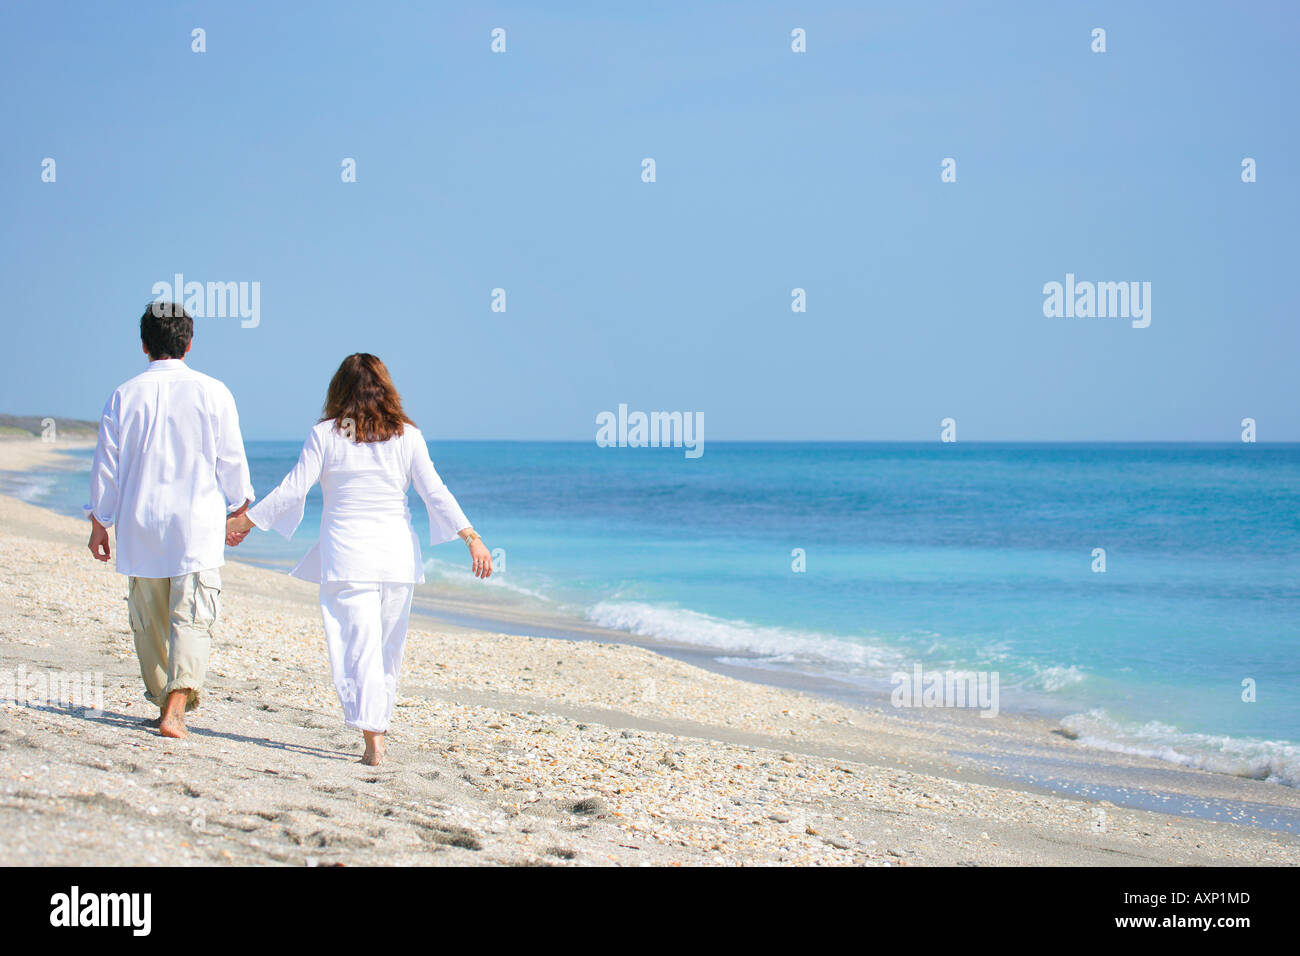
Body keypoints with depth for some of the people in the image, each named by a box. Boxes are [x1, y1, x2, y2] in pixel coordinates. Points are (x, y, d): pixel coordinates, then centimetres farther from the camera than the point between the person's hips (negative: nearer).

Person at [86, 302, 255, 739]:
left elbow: (106, 464, 6)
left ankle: (164, 699, 26)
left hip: (140, 523, 2)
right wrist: (241, 506, 19)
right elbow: (231, 460, 2)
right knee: (192, 617, -6)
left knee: (148, 619, 15)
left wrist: (99, 522, 16)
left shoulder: (125, 395, 1)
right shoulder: (212, 392, -4)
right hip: (198, 523, -2)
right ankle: (176, 706, -21)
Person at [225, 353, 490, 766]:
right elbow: (435, 492, -2)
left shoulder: (325, 435, -1)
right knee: (389, 649, 13)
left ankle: (373, 741, -13)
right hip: (397, 555, 2)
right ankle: (378, 729, 21)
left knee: (360, 647, -4)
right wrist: (471, 537, 0)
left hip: (347, 557, -2)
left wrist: (246, 520, 9)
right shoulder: (407, 435, 3)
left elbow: (293, 490, -2)